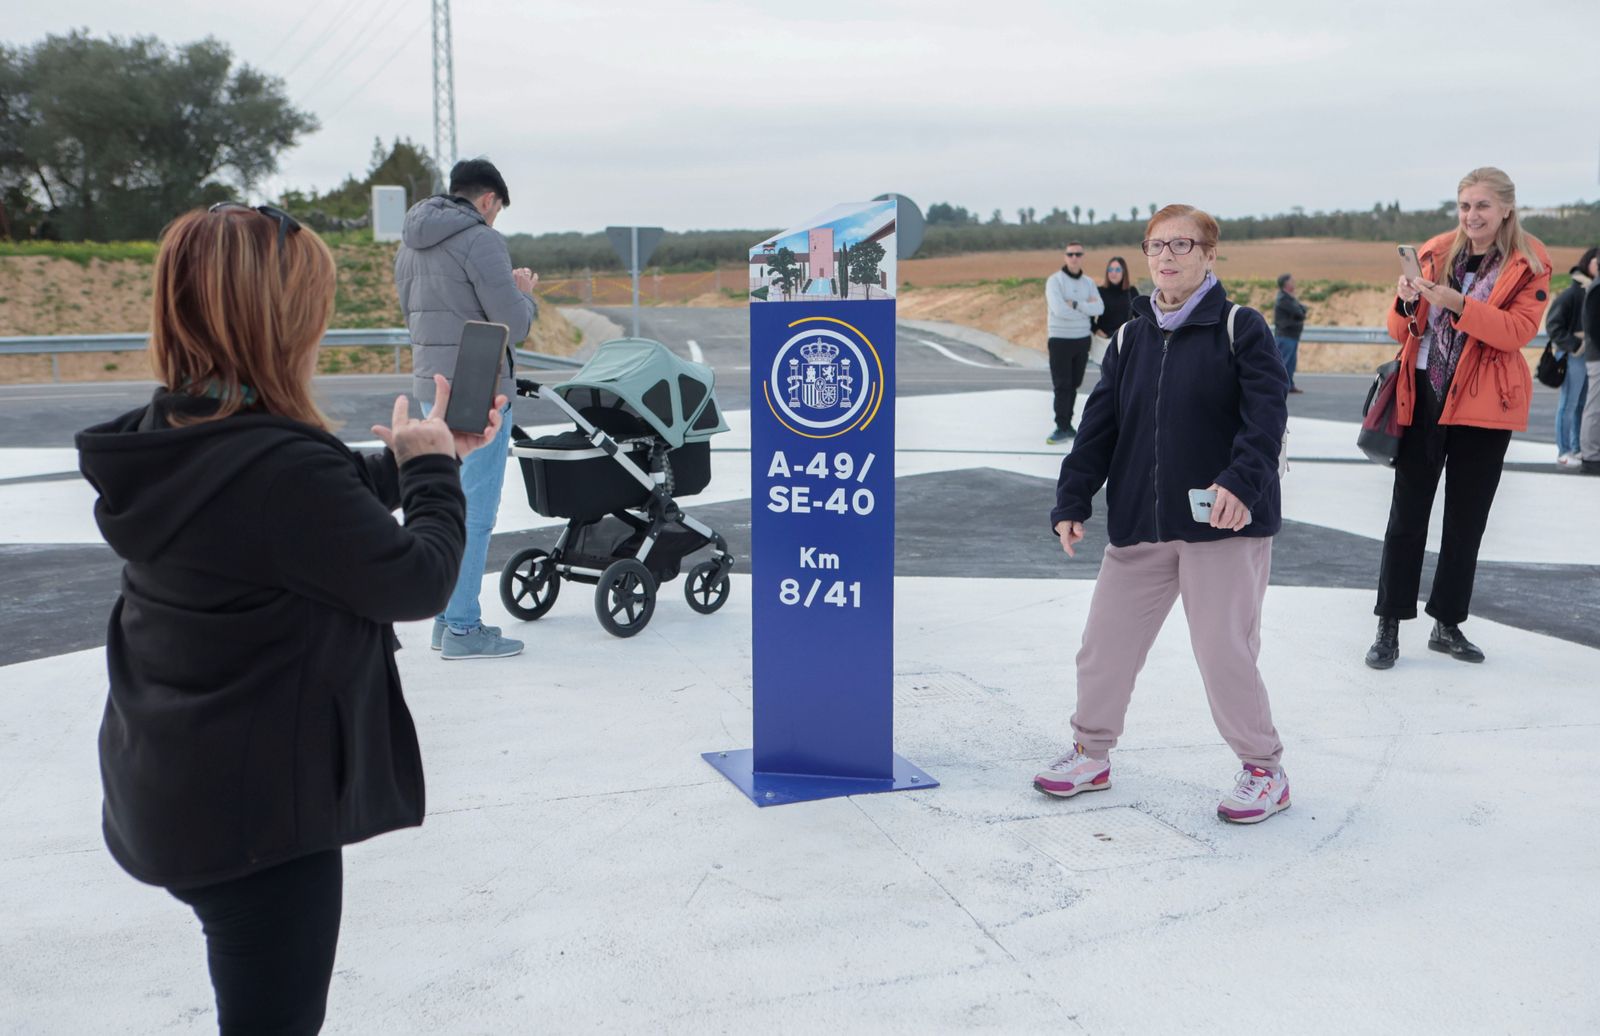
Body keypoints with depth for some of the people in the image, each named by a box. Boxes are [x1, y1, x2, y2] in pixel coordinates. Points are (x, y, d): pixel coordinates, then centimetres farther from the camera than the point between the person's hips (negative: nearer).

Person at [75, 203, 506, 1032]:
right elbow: (418, 580, -17)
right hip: (260, 808, -9)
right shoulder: (283, 466, -29)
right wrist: (432, 468, -3)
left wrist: (419, 458, 14)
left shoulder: (167, 443, -1)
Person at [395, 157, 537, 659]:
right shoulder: (480, 240, -13)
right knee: (474, 510, -3)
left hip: (432, 389, 9)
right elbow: (514, 325, -17)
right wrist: (524, 294, 5)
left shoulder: (409, 243, 14)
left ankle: (447, 618, 22)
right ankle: (462, 628, 2)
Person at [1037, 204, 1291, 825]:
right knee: (1105, 640, 10)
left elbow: (1267, 413, -15)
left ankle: (1264, 771, 17)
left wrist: (1242, 480, -30)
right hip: (1139, 526, 5)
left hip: (1225, 522, -5)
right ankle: (1091, 754, 30)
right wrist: (1072, 502, 3)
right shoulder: (1131, 339, 11)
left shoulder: (1240, 328, -4)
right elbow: (1098, 426, 10)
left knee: (1224, 650, -3)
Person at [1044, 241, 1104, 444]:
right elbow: (1059, 310, -20)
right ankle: (1062, 428, -4)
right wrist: (1086, 308, -9)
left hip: (1082, 340, 5)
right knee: (1062, 386, -6)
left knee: (1073, 385, 9)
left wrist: (1075, 304, -17)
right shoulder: (1055, 280, -7)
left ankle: (1067, 425, 15)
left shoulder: (1088, 283, 9)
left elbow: (1099, 308, -6)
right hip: (1060, 341, -5)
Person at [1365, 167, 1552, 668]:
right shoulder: (1436, 253, 5)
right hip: (1424, 398, 1)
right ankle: (1389, 628, 8)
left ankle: (1447, 625, 20)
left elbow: (1518, 331, -16)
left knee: (1466, 521, 8)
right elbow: (1402, 333, 7)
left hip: (1483, 405, -1)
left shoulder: (1529, 264, -2)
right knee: (1406, 517, 2)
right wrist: (1407, 301, -15)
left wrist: (1456, 303, -27)